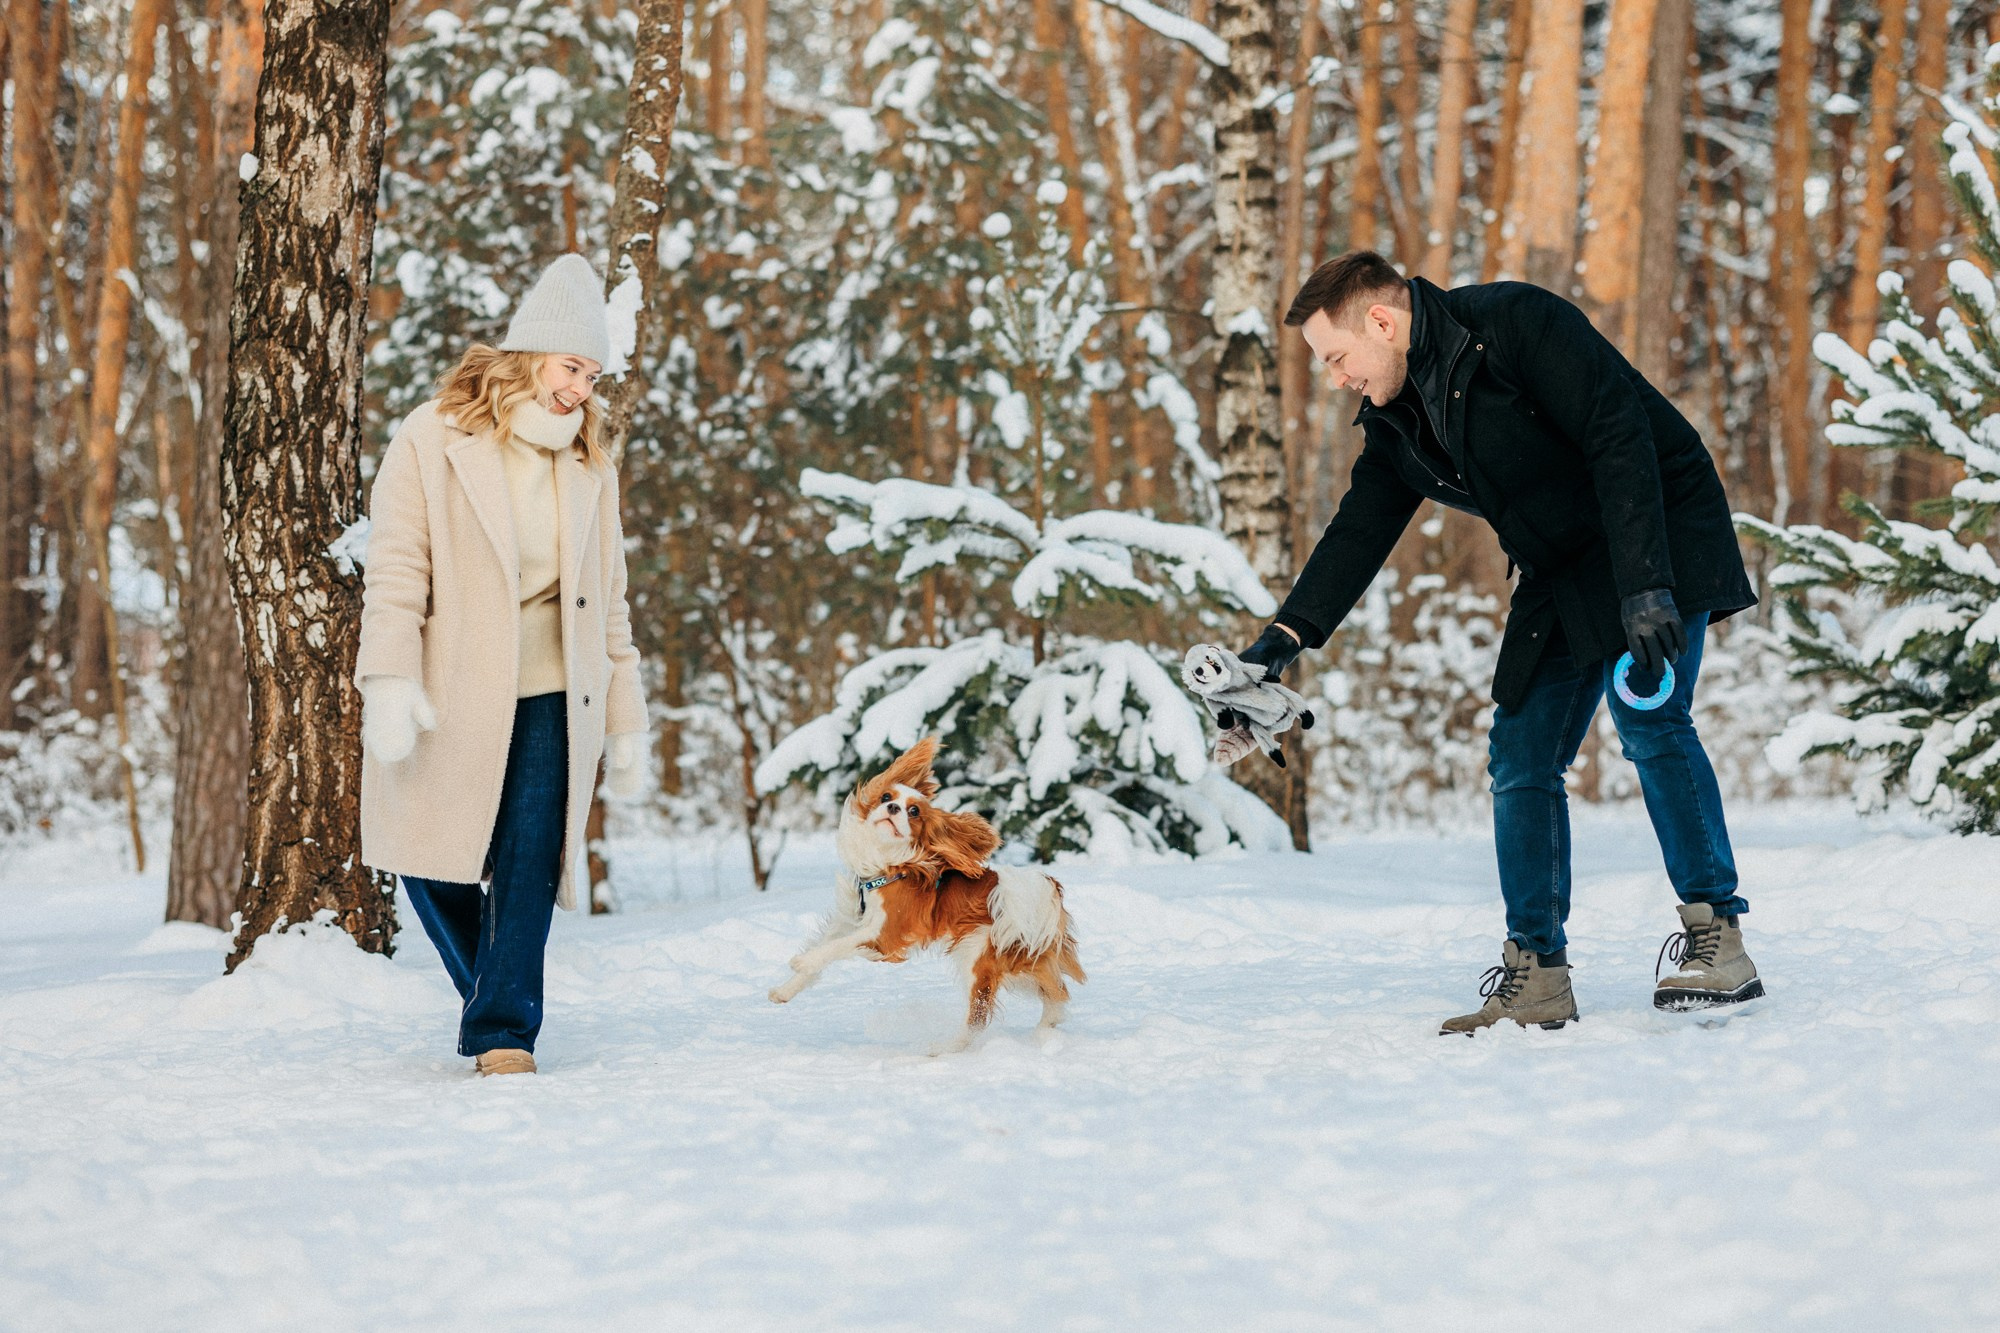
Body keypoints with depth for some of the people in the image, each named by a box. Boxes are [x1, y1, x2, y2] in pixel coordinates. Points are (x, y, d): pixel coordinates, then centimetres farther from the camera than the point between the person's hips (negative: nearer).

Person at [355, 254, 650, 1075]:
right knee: (433, 863, 4)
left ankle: (502, 1032, -2)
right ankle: (495, 998, 27)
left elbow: (608, 603, 14)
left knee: (529, 867, -8)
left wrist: (625, 721, 12)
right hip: (449, 700, -2)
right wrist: (389, 683, -18)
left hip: (551, 700, 2)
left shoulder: (588, 466, 10)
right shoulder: (432, 442, -3)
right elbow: (396, 573, -8)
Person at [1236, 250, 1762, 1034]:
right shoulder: (1398, 419, 5)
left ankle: (1716, 937, -14)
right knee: (1520, 758, 1)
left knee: (1648, 720, -23)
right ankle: (1537, 975, 6)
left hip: (1660, 540, -8)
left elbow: (1620, 439, -25)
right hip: (1562, 576, 8)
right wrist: (1289, 634, -2)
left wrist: (1644, 587, -31)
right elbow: (1359, 531, 11)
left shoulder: (1517, 324, -20)